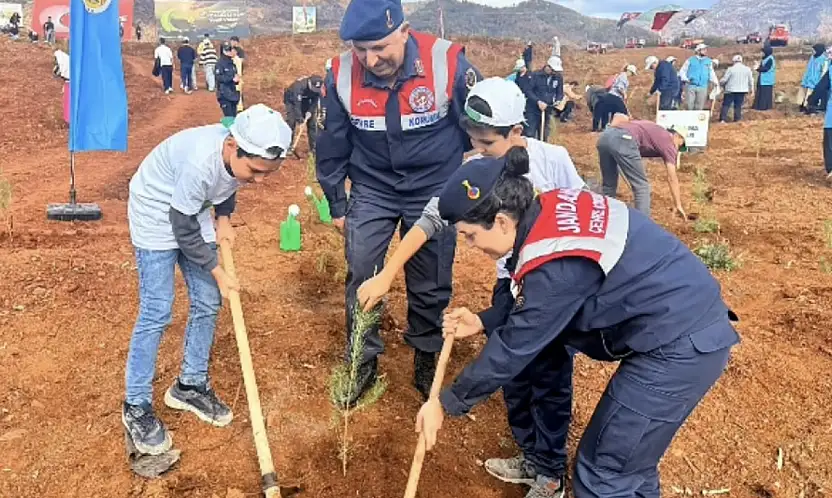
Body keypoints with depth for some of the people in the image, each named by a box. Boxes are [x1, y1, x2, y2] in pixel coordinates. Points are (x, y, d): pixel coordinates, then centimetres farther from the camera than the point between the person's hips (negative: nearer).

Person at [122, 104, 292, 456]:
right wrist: (218, 272, -16)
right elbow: (183, 228, -25)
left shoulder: (242, 156, -18)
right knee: (156, 312, -8)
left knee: (207, 303, 6)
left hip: (193, 213, 7)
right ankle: (136, 407, 7)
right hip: (157, 214, -7)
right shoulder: (200, 162, -38)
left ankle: (190, 385, 24)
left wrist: (224, 219, -7)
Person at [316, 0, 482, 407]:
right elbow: (332, 145, 2)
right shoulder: (341, 75, -14)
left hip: (434, 191, -1)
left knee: (431, 286, 8)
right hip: (371, 191, 2)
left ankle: (426, 361, 31)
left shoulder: (448, 64, -21)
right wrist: (337, 205, 8)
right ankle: (363, 362, 23)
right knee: (361, 277, 1)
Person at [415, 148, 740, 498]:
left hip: (681, 344, -10)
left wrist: (447, 404, -6)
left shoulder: (556, 264, -30)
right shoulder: (549, 211, -2)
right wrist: (483, 322, 13)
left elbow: (514, 347, -19)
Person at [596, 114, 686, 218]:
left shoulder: (655, 131, 38)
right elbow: (672, 178, 15)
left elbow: (619, 116, 31)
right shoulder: (668, 141, 18)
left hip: (604, 136, 7)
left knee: (608, 186, 19)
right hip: (623, 140, -7)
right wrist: (678, 205, 18)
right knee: (642, 186, 6)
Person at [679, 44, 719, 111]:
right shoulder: (690, 60, 7)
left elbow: (711, 73, 15)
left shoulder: (709, 61, 15)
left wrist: (715, 82, -1)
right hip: (690, 86, -2)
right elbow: (682, 71, 7)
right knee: (689, 105, -7)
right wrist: (685, 79, -11)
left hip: (703, 87, 2)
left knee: (699, 107, 3)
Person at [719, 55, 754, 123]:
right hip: (742, 91, 3)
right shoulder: (747, 69, 4)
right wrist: (751, 88, 27)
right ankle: (737, 120, 8)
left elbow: (724, 79, -8)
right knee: (738, 106, 9)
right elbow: (751, 80, 13)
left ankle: (722, 119, -5)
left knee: (726, 105, 2)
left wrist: (721, 84, 14)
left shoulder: (730, 69, -9)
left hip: (730, 90, -3)